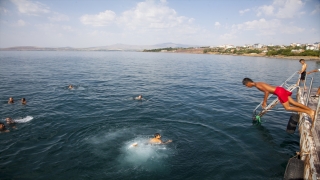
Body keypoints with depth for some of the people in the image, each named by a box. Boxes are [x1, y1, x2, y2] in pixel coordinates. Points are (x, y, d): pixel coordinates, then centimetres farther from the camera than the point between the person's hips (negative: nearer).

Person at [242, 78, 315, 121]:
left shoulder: (257, 85, -13)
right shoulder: (258, 84, 17)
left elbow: (266, 92, -21)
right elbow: (267, 91, 26)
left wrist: (264, 102, -13)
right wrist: (264, 101, 30)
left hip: (279, 92, -9)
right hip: (280, 89, 9)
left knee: (288, 107, -5)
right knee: (294, 103, 9)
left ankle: (308, 112, -5)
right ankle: (310, 110, 8)